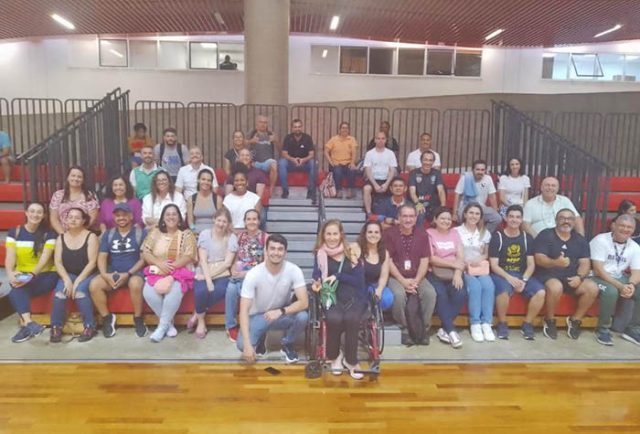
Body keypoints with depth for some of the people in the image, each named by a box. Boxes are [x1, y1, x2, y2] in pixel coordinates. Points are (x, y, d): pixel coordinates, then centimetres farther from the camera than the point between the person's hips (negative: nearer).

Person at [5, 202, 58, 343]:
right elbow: (10, 257, -5)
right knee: (19, 289, -33)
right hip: (21, 275, 2)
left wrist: (31, 275, -30)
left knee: (16, 292, -29)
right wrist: (10, 274, -26)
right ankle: (29, 323, -42)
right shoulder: (14, 232, 6)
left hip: (45, 275, -2)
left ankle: (25, 325, -23)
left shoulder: (49, 234, -2)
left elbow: (44, 259, -13)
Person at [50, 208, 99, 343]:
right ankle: (56, 327, -12)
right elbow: (58, 262, 0)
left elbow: (92, 262, -11)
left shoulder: (91, 237, -4)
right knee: (59, 291, -27)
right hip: (68, 275, 3)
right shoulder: (61, 238, 8)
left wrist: (78, 281, -20)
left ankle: (90, 326, -18)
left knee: (79, 290, -32)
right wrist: (67, 280, -17)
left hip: (86, 275, -3)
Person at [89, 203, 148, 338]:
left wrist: (128, 274, -16)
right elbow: (102, 257, 6)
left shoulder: (141, 233, 2)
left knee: (135, 284, -37)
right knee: (94, 285, -24)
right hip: (113, 273, 4)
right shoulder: (108, 234, 13)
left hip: (134, 272, -4)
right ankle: (107, 317, -3)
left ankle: (138, 319, -14)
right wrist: (105, 275, -14)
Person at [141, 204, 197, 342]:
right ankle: (168, 322, -9)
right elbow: (145, 253, 3)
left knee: (174, 291, -35)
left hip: (179, 271, -2)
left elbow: (189, 256, -6)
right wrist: (160, 263, -16)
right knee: (148, 292, -28)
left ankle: (162, 326, -18)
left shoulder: (186, 234, 3)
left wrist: (170, 267, -18)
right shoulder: (155, 232, 11)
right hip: (157, 271, 3)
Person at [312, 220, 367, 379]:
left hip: (355, 297, 0)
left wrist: (338, 276, -13)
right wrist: (316, 284, -20)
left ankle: (351, 361, -8)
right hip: (332, 297, 0)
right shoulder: (320, 254, 10)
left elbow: (359, 280, -2)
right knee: (334, 318, -31)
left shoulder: (352, 253, 5)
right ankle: (334, 356, -2)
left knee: (351, 318, -32)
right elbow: (316, 276, 3)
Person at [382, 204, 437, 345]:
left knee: (430, 293, -25)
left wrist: (416, 281, -13)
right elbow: (387, 261, -8)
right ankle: (404, 329, -11)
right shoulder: (389, 233, -4)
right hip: (396, 277, -2)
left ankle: (424, 329, -5)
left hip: (417, 277, 3)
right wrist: (403, 281, -15)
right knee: (399, 294, -33)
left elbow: (424, 261, 2)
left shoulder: (422, 234, 6)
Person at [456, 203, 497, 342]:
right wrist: (465, 263, -15)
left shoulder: (485, 233, 16)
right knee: (475, 286, -32)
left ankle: (486, 323, -24)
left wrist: (479, 260, -3)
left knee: (489, 286, -29)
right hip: (463, 268, -3)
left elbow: (486, 254, 19)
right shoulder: (457, 231, 3)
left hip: (481, 268, 3)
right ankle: (475, 324, -26)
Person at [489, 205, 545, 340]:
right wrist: (509, 278, -22)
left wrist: (524, 280, -13)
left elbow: (531, 264, 5)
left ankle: (527, 324, -2)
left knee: (540, 292, -24)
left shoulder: (527, 238, 10)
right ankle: (502, 324, -11)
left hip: (522, 275, 4)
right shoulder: (497, 236, -2)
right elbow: (494, 265, -6)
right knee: (504, 290, -37)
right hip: (501, 274, -4)